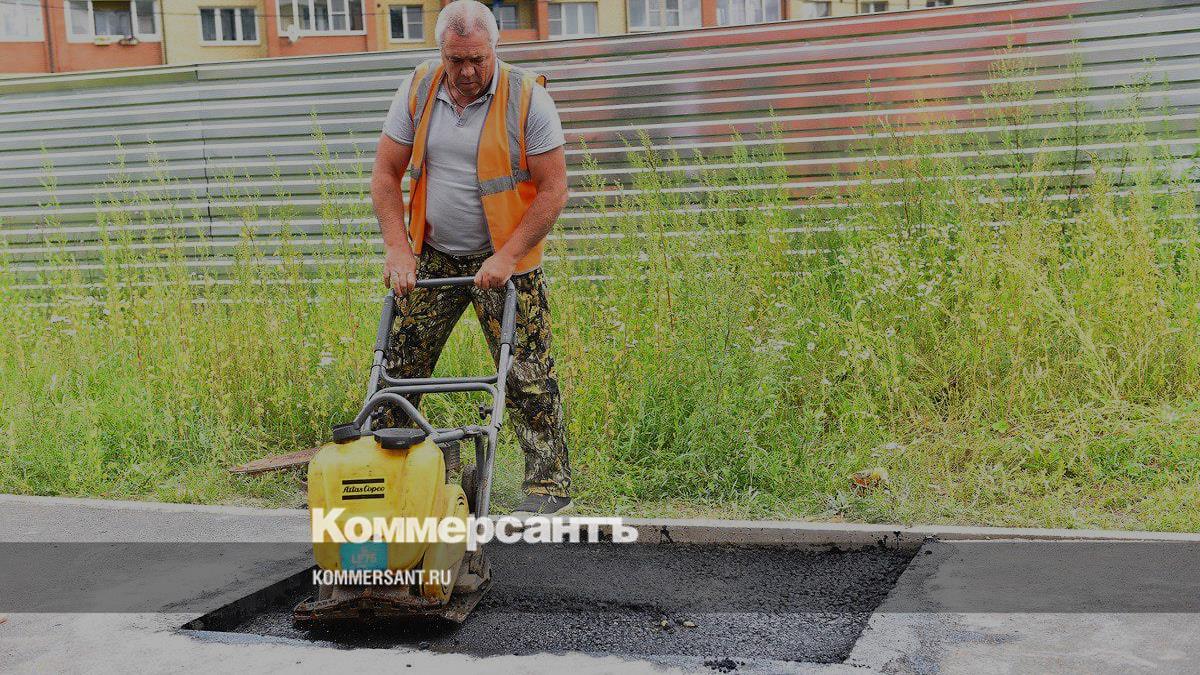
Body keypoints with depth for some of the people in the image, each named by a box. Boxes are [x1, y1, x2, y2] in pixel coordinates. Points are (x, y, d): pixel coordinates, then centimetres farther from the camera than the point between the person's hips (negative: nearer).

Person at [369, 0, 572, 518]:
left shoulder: (527, 97, -12)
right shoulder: (418, 90, -2)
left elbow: (553, 189, -13)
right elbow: (385, 175, 2)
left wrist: (506, 257, -19)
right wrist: (398, 250, -9)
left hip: (504, 260, -4)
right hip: (433, 256, 4)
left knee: (526, 373, -3)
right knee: (398, 367, 7)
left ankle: (549, 485, 8)